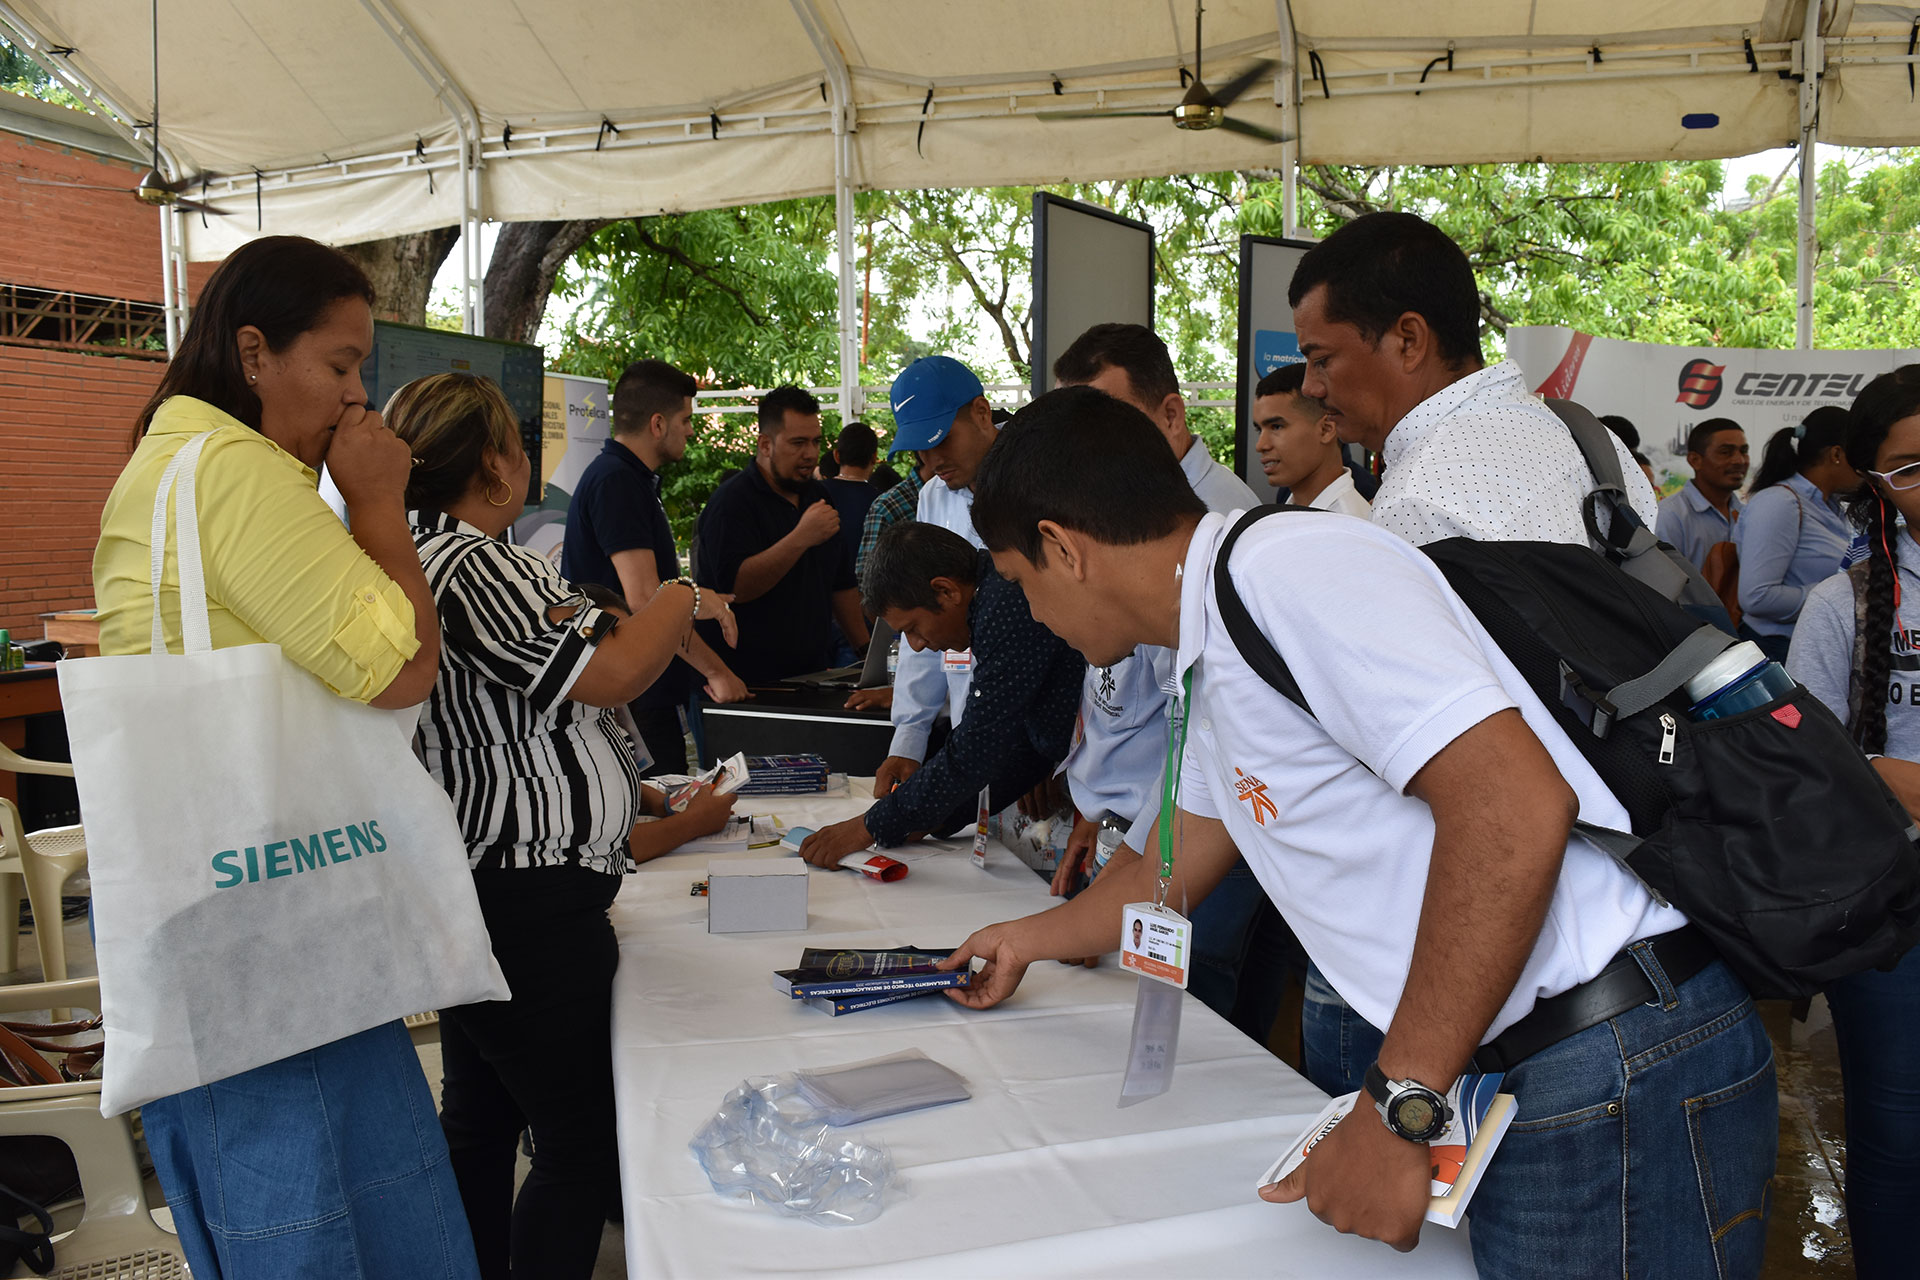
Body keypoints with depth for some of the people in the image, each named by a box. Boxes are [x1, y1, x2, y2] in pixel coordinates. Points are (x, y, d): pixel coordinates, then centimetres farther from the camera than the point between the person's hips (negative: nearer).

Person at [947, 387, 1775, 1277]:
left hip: (1618, 1079, -9)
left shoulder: (1284, 565, -18)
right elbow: (1169, 875, 31)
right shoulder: (1210, 672, 15)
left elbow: (1517, 805, -27)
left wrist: (1396, 1110, -23)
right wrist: (1028, 939, 47)